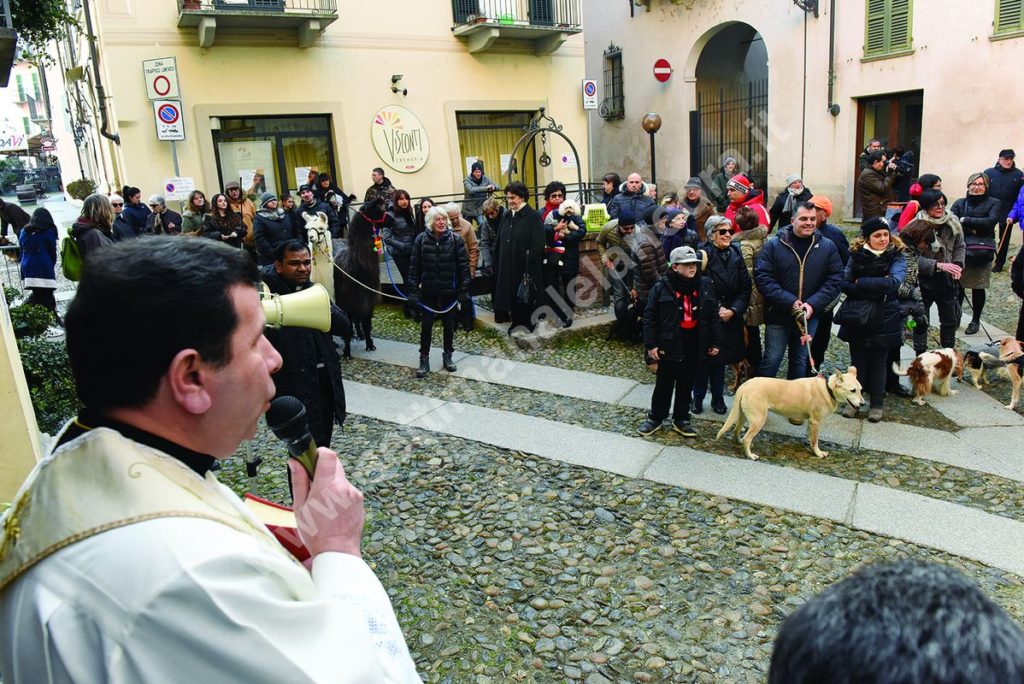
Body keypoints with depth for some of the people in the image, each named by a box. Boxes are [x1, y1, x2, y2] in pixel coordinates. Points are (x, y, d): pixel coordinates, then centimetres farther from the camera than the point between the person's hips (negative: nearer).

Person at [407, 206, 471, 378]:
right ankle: (424, 360, 17)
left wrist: (463, 291, -8)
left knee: (449, 325, 13)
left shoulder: (456, 239, -8)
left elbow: (463, 266, -6)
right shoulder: (421, 239, -6)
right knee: (426, 326, 5)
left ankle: (447, 357, 30)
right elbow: (414, 267, -2)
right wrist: (413, 291, -5)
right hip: (428, 291, 0)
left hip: (449, 291, 0)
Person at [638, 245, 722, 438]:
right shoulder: (661, 287, -11)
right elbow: (650, 317, -7)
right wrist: (650, 345, -10)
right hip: (669, 346, -3)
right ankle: (655, 417, 25)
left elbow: (713, 316, 7)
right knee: (664, 384, 9)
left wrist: (715, 342, 6)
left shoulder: (705, 286, 1)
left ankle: (681, 419, 28)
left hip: (694, 347, 3)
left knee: (686, 385, 14)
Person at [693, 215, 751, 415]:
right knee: (703, 358, 6)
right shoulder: (703, 255, -13)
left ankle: (718, 398, 27)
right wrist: (716, 310, -14)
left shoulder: (736, 256, 3)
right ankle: (698, 397, 21)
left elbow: (745, 288, 4)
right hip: (706, 317, -4)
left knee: (720, 358, 14)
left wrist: (733, 310, -9)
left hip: (729, 319, 4)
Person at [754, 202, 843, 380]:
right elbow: (762, 277, -13)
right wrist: (790, 302, -20)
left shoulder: (828, 247, 1)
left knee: (801, 361, 15)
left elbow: (834, 280, -2)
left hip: (809, 316, 3)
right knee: (771, 360, 3)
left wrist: (812, 304, -16)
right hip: (778, 314, -3)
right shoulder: (774, 245, -6)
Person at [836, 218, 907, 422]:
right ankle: (854, 400, 23)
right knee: (857, 361, 11)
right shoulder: (856, 255, 2)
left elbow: (893, 283, -20)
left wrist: (861, 283, -15)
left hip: (883, 319, -1)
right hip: (856, 318, 1)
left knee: (878, 362, 9)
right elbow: (845, 284, -6)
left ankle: (877, 404, 21)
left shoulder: (896, 257, -3)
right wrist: (877, 287, -15)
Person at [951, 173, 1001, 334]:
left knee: (978, 288, 4)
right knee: (958, 286, 1)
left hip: (982, 252, -1)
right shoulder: (960, 203, 10)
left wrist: (965, 221, -12)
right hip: (960, 249, 1)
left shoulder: (993, 203, 4)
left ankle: (975, 321, 17)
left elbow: (991, 221, -13)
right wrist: (973, 228, -18)